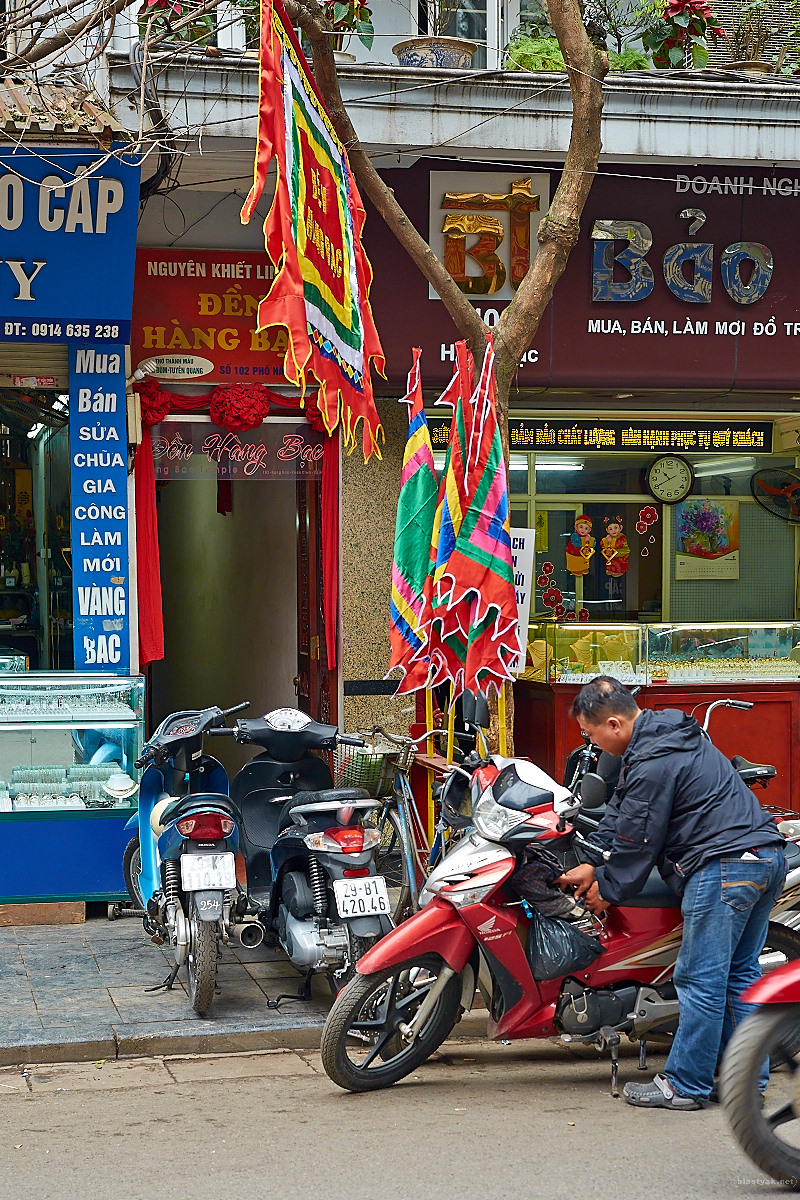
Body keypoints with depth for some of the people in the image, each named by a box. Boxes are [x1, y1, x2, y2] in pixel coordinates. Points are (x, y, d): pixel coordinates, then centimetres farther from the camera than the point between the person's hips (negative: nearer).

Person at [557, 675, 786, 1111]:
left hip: (723, 866, -11)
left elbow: (638, 841, -9)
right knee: (738, 973, 14)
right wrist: (592, 863, 22)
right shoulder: (669, 732, 18)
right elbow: (621, 811, 24)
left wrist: (608, 890, 6)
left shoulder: (652, 763, -15)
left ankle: (685, 1085, 2)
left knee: (700, 979, -4)